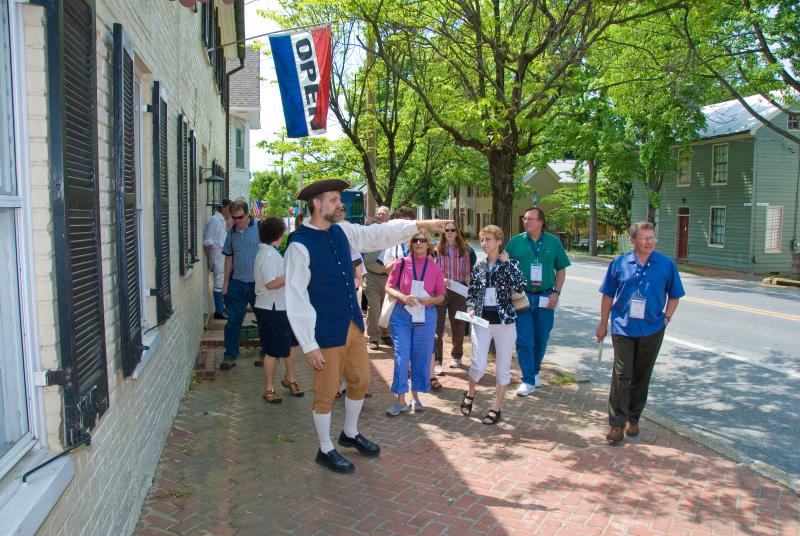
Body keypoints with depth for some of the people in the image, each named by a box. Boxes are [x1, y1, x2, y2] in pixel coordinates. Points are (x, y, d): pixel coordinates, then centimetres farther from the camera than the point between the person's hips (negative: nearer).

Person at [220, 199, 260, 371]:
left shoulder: (259, 227, -6)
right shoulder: (232, 232, 8)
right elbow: (229, 258, 15)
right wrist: (226, 282, 12)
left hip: (257, 282, -3)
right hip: (237, 283, 4)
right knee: (233, 321, 5)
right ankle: (230, 356, 14)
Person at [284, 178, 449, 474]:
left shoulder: (342, 231, 3)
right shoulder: (299, 246, -18)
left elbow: (380, 234, 9)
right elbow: (296, 299, -18)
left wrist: (421, 224, 1)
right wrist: (309, 345, -17)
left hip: (353, 325, 8)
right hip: (326, 333, -7)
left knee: (360, 380, 20)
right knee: (326, 393, 8)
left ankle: (350, 434, 44)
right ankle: (325, 450, 31)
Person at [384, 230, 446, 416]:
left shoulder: (435, 268, 0)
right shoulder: (401, 263, -4)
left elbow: (441, 296, 7)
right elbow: (389, 287, 2)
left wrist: (431, 300, -14)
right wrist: (402, 296, -16)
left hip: (426, 316, 2)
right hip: (402, 315, -2)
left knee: (421, 357, 9)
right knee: (401, 357, -3)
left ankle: (415, 396, 26)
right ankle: (400, 400, 7)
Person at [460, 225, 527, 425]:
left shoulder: (510, 264, -3)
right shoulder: (478, 267, 6)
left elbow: (520, 286, -20)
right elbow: (471, 293, 13)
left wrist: (506, 262, -17)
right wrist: (471, 309, -6)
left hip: (505, 321, -2)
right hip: (482, 321, 2)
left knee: (502, 367, 7)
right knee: (479, 365, -3)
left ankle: (497, 406, 23)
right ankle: (470, 391, 28)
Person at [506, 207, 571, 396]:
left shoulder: (553, 242, 1)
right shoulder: (516, 242, -1)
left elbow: (561, 269, 7)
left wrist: (556, 293, -3)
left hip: (545, 298, 1)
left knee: (541, 339, 12)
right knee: (524, 340, -1)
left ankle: (535, 371, 33)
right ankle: (528, 381, 7)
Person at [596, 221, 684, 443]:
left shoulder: (667, 264, 0)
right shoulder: (619, 264, -1)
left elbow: (674, 296, 11)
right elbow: (608, 296, 6)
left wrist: (666, 319, 0)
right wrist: (603, 324, 7)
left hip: (652, 331, 1)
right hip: (623, 329, -1)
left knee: (641, 377, 12)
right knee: (621, 376, -4)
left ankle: (633, 419, 27)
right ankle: (616, 423, 2)